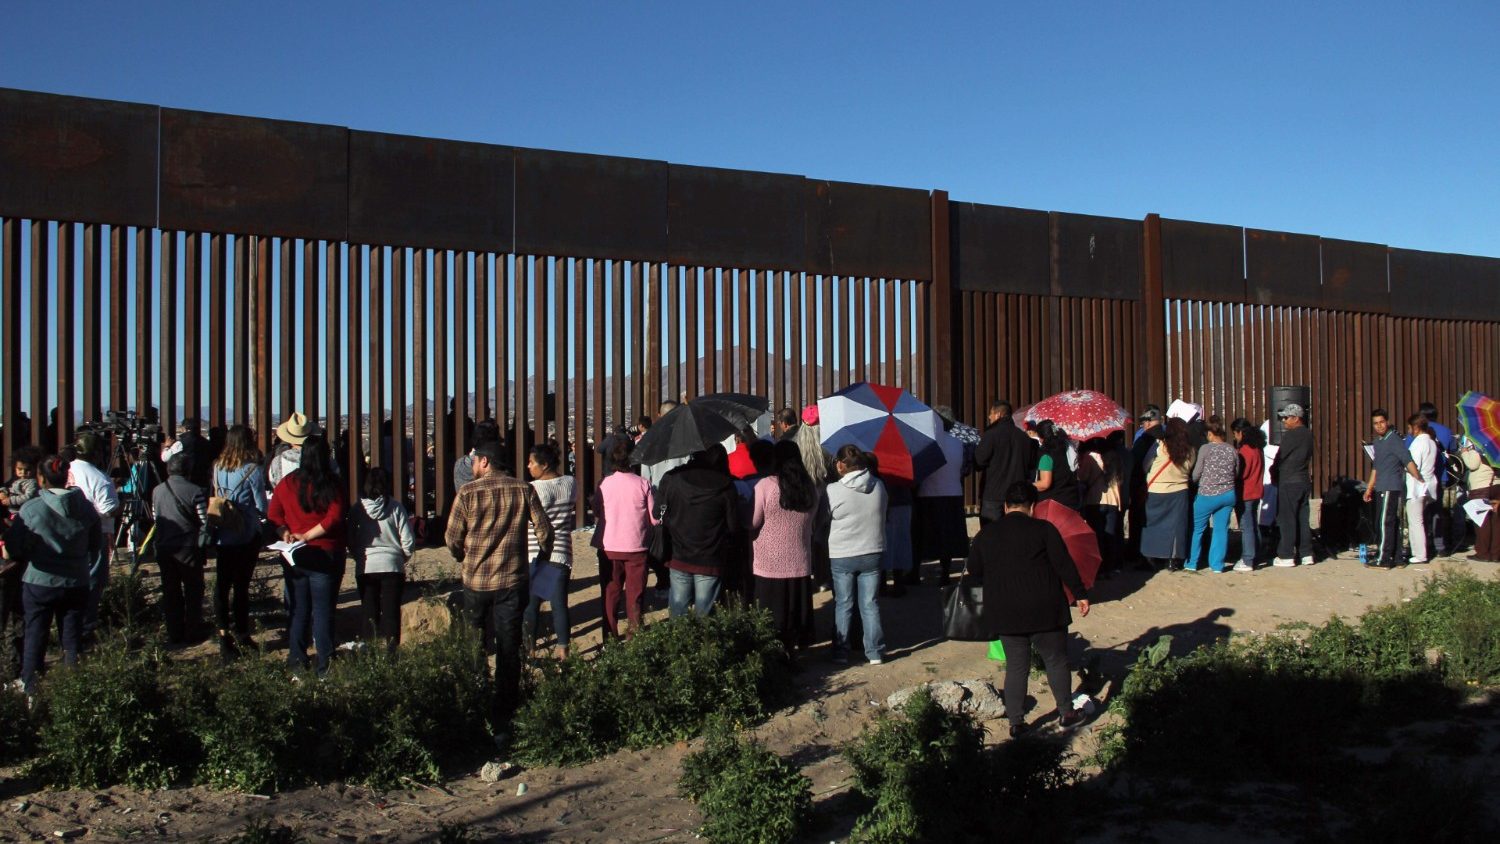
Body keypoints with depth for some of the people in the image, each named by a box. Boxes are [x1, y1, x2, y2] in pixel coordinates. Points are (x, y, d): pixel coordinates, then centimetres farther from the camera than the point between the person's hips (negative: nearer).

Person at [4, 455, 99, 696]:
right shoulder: (86, 507, -4)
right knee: (73, 639, 12)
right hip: (76, 583, 3)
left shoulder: (31, 509, -14)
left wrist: (30, 559, 9)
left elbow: (14, 547, -10)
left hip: (39, 582, -2)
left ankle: (29, 689, 20)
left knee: (35, 637, 12)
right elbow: (96, 544, 5)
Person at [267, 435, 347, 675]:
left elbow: (273, 514, 2)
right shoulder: (333, 484, -11)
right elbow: (334, 518, -17)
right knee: (323, 610, 3)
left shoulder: (287, 483, 1)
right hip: (325, 555, -3)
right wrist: (307, 536, -10)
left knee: (297, 610, 13)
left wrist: (285, 534, -4)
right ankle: (324, 665, 4)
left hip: (295, 556, 3)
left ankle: (297, 660, 18)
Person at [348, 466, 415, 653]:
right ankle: (391, 649, -3)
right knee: (391, 613, 4)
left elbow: (350, 543, 2)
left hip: (365, 568, 1)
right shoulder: (395, 507, -8)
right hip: (392, 566, -1)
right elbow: (408, 542, -6)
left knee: (370, 614, 10)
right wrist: (403, 557, 13)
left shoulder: (356, 510, -4)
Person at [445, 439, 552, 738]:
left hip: (476, 582, 0)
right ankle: (503, 721, 1)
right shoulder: (523, 490, -3)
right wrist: (542, 556, 20)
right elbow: (544, 531, -1)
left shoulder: (468, 492, -6)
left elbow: (452, 538, -3)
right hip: (512, 580, 0)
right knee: (508, 651, 3)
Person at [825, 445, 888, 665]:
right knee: (870, 604, 11)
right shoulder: (878, 486, -4)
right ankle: (875, 652, 14)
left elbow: (823, 521, -4)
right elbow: (882, 516, 7)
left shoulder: (833, 490, -16)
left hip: (841, 556, -3)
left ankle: (841, 652, 15)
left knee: (843, 605, 10)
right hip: (872, 553, 3)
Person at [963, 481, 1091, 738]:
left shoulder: (985, 534, 6)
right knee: (1056, 661, 13)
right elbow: (1064, 565, -6)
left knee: (1016, 666, 9)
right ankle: (1066, 713, 20)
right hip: (1045, 611, -3)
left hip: (1005, 614, 3)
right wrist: (1080, 594, 3)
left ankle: (1016, 721, 9)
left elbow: (972, 575, 9)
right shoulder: (1043, 529, -4)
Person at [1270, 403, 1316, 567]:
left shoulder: (1290, 435, -16)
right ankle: (1306, 554, 16)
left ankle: (1286, 556, 1)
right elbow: (1309, 457, 13)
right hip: (1304, 481, 8)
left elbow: (1280, 457, -10)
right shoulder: (1309, 434, 8)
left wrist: (1273, 472, 8)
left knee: (1287, 519, -2)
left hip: (1288, 483, -8)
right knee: (1303, 518, 12)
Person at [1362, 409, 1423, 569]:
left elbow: (1408, 461, -19)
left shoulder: (1394, 440, -10)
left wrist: (1419, 480, -28)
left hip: (1392, 488, -9)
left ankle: (1383, 559, -7)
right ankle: (1396, 557, 14)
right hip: (1382, 488, 9)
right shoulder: (1378, 442, 17)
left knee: (1386, 523, -8)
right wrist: (1369, 488, 26)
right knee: (1393, 523, 11)